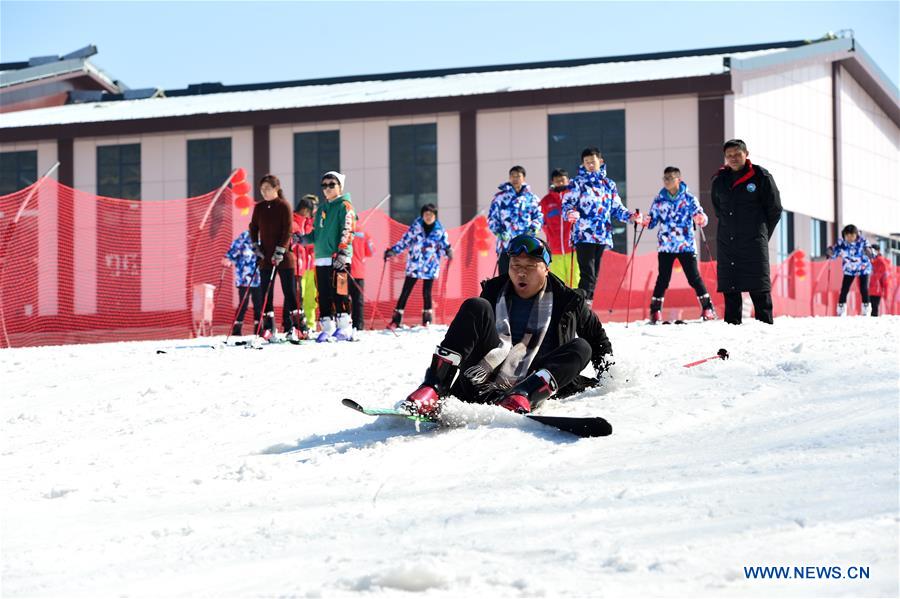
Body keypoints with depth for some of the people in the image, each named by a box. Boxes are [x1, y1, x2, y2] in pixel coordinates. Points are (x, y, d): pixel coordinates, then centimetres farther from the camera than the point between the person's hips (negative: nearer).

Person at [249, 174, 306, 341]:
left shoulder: (284, 206, -5)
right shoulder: (259, 208, 9)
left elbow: (288, 230, -10)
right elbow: (253, 227, 17)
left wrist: (280, 251, -17)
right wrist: (255, 245, 3)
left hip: (283, 257, -5)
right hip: (265, 257, 5)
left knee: (289, 292, -3)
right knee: (266, 293, 2)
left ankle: (299, 326, 0)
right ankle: (268, 328, 5)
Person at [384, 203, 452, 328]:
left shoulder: (440, 230, -1)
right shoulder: (415, 227, -1)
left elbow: (444, 246, 6)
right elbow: (404, 241, 3)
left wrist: (448, 252, -16)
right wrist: (392, 251, -7)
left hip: (430, 267, 0)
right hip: (414, 265, 0)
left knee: (427, 293, 2)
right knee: (405, 292, -1)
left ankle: (427, 320, 17)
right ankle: (396, 320, 0)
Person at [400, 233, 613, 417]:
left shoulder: (568, 302, 13)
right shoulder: (494, 291, 16)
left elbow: (598, 337, 25)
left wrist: (607, 370, 10)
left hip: (531, 384, -1)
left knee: (581, 348, -18)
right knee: (476, 307, -15)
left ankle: (520, 397, -43)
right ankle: (431, 391, -34)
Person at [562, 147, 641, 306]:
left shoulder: (609, 184, 17)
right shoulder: (577, 183, 5)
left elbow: (617, 208, 18)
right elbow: (567, 204, -2)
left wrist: (630, 216, 0)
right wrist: (570, 213, -25)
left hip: (603, 236, 5)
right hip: (584, 235, -5)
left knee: (594, 274, 8)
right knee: (588, 274, -15)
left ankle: (587, 304, 14)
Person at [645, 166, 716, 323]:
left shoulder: (689, 198, 0)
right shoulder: (658, 200, 7)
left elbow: (700, 216, -5)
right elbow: (652, 221, 11)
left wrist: (701, 219, -28)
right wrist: (645, 221, -11)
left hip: (686, 246, -1)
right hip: (665, 247, 1)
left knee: (694, 278, -1)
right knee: (663, 279, -1)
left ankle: (708, 308, 8)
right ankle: (655, 310, 6)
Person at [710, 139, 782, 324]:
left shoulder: (761, 177, -1)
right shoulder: (719, 181, 11)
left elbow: (775, 210, 4)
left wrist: (761, 233, 7)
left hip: (754, 241, -4)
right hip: (726, 242, 4)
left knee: (758, 287, -6)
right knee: (730, 288, 3)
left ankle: (765, 322, -5)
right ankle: (732, 323, 7)